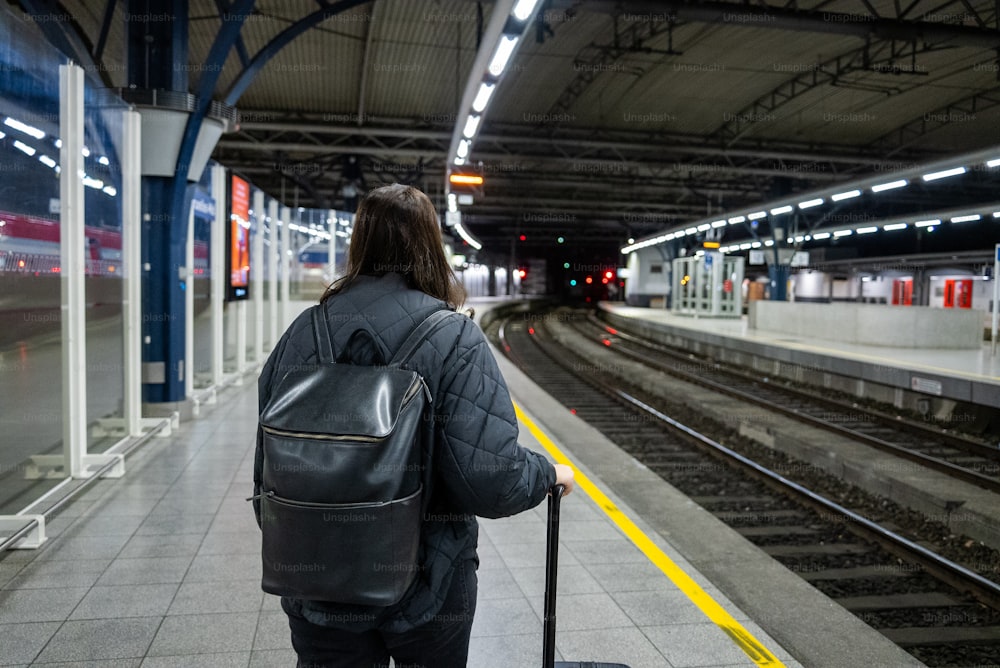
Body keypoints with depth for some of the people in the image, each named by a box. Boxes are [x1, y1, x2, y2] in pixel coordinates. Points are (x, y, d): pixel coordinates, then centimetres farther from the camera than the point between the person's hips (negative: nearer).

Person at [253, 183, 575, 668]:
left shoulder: (302, 333, -5)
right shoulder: (454, 339, -18)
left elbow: (268, 462, 4)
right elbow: (491, 479, -25)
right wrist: (549, 473, -4)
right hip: (426, 588, -2)